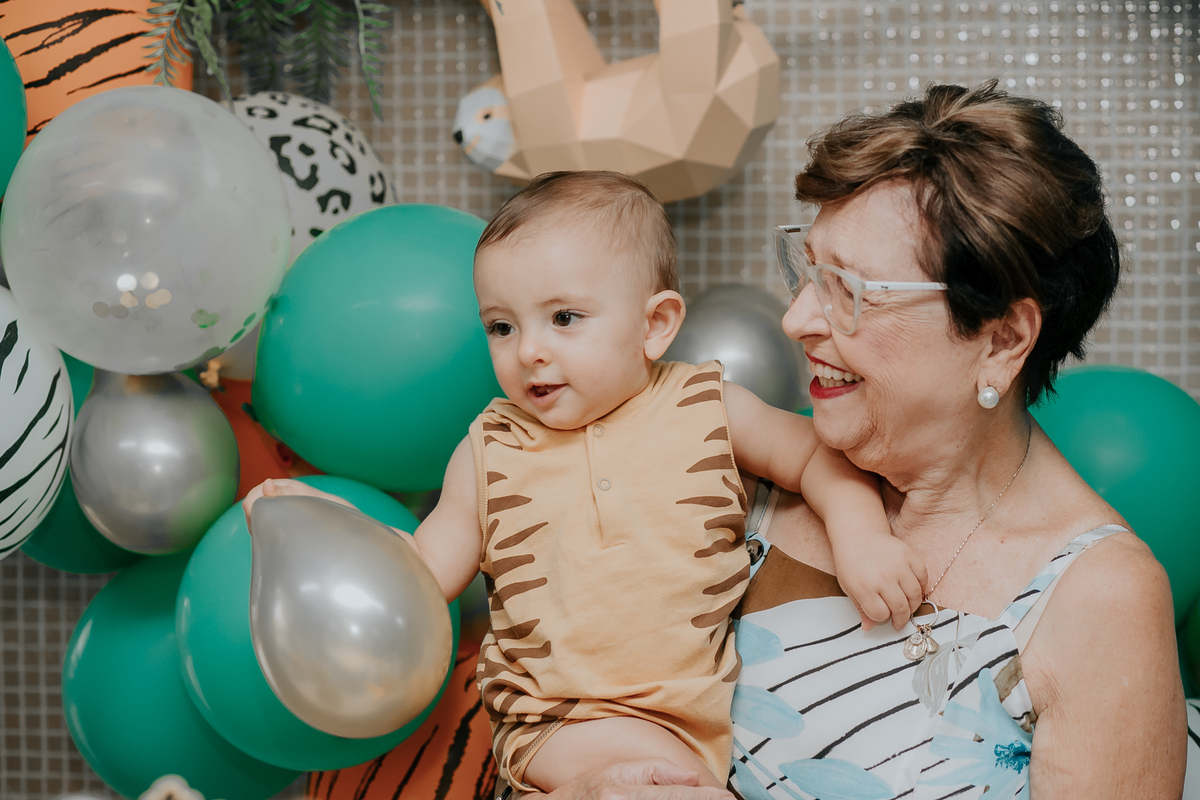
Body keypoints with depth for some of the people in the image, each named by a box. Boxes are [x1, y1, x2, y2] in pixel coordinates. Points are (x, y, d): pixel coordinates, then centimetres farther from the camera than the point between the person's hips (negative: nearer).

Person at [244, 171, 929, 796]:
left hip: (712, 699, 2)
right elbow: (429, 571, 7)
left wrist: (863, 539, -11)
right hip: (564, 722, -2)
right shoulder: (490, 451, 2)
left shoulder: (707, 409, 0)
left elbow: (817, 453, 7)